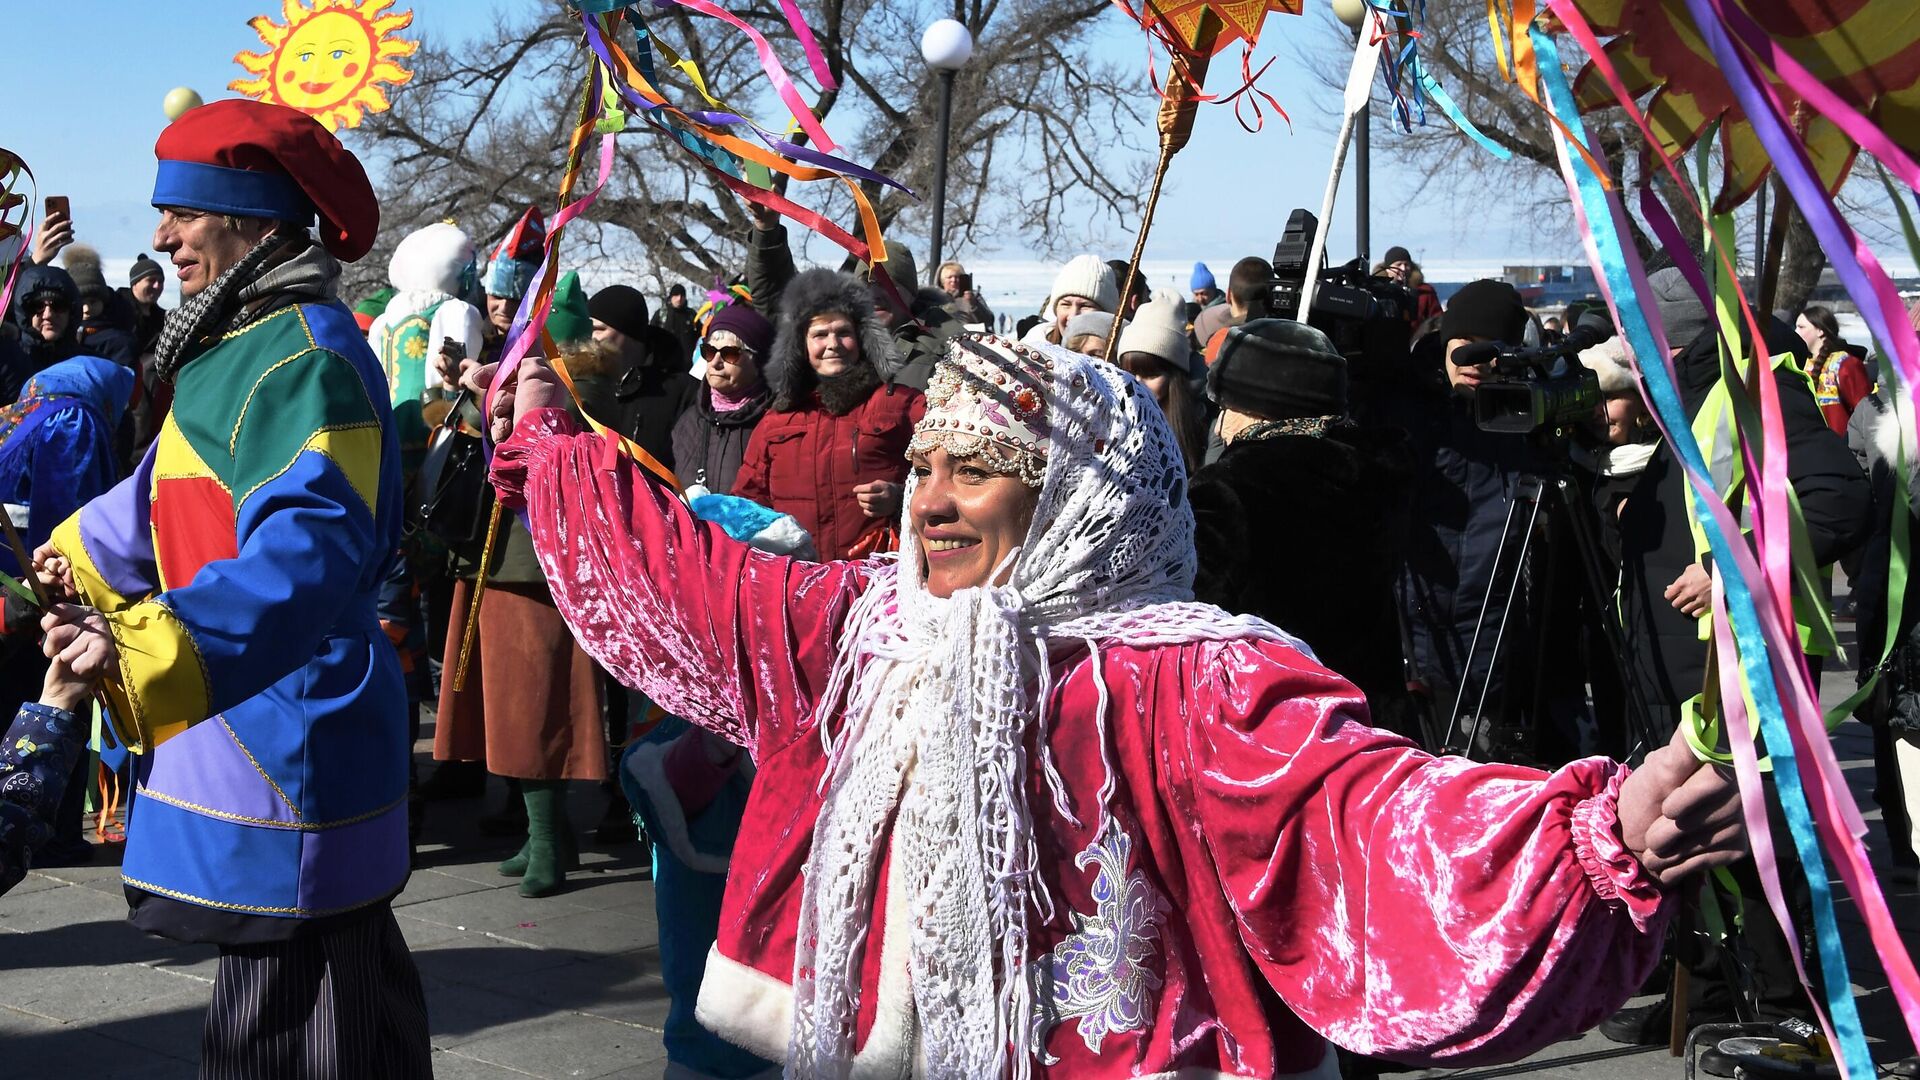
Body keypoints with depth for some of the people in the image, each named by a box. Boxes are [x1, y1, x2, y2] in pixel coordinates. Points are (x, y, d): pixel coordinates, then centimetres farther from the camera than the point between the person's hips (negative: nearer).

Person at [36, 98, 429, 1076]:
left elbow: (309, 551, -32)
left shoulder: (302, 357, -19)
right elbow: (177, 493, 30)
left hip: (284, 740, -10)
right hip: (256, 727, 10)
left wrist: (146, 642, -38)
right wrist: (82, 550, 43)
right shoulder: (246, 342, 15)